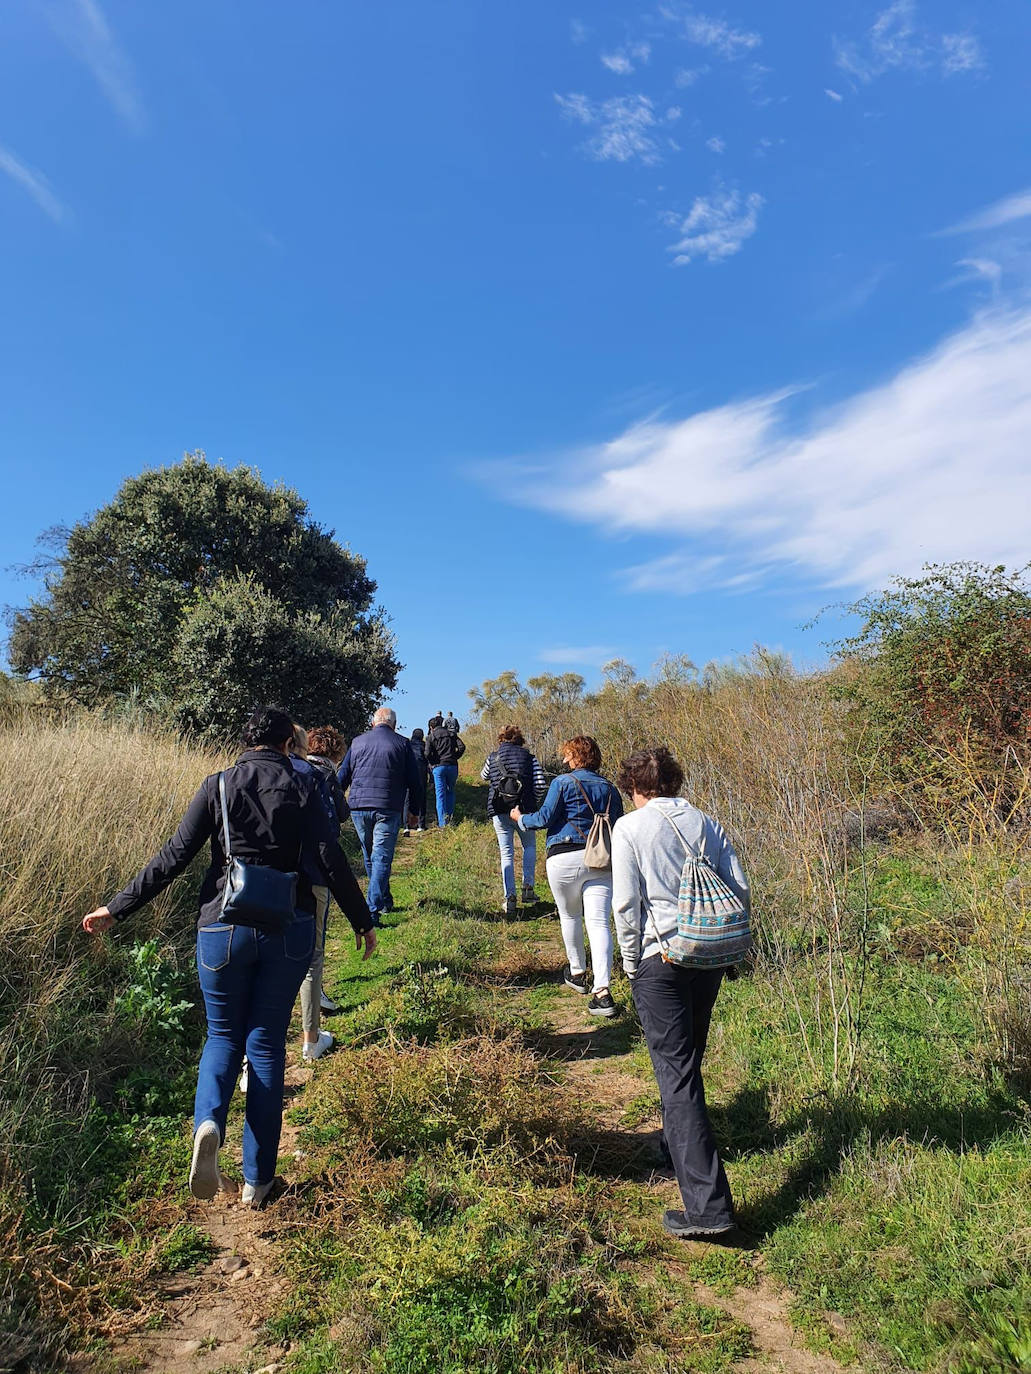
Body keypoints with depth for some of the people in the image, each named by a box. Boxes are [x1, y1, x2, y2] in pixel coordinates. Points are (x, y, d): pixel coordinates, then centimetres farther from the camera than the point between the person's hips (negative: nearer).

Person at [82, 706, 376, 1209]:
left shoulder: (217, 785, -2)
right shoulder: (301, 789, -2)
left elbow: (174, 856, -4)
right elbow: (330, 863, -5)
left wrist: (117, 908, 5)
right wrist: (362, 921, 6)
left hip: (225, 927, 0)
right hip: (288, 931, 0)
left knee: (223, 1035, 20)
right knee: (266, 1044, 13)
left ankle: (208, 1122, -8)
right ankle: (257, 1180, 19)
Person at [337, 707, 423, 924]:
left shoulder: (357, 742, 11)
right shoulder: (402, 744, 2)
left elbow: (342, 777, 14)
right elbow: (414, 782, 2)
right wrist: (415, 811, 10)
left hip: (358, 808, 3)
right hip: (388, 809, -3)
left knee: (369, 857, 18)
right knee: (382, 858, -2)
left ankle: (385, 902, 31)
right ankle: (371, 910, -11)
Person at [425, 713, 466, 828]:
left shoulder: (431, 736, 3)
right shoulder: (451, 734, 12)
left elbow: (427, 753, -10)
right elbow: (461, 747, -1)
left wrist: (432, 763, 6)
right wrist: (454, 757, 9)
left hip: (438, 767, -2)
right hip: (452, 766, 2)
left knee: (440, 794, 1)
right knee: (450, 791, 19)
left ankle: (442, 823, -2)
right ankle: (450, 816, 13)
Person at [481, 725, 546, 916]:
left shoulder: (493, 758, 6)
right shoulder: (529, 757, 3)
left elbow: (484, 776, 25)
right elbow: (541, 784, -5)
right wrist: (532, 801, 10)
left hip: (499, 812, 1)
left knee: (506, 854, 7)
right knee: (529, 846, 21)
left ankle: (510, 898, 3)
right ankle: (528, 887, 11)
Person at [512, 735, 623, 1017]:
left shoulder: (563, 783, -3)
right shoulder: (609, 788, 12)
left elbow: (544, 819, -5)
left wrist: (520, 818, 13)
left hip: (565, 858, -3)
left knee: (570, 916, 18)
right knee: (598, 922, -2)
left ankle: (577, 973, 33)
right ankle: (602, 990, -11)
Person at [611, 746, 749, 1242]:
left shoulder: (629, 828, -7)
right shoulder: (704, 822, 5)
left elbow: (626, 903, -10)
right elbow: (740, 887, 4)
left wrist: (631, 966, 0)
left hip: (660, 959, -6)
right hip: (709, 957, 6)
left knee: (677, 1075, -2)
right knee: (687, 1060, 25)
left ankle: (708, 1204, -4)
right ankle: (681, 1144, 45)